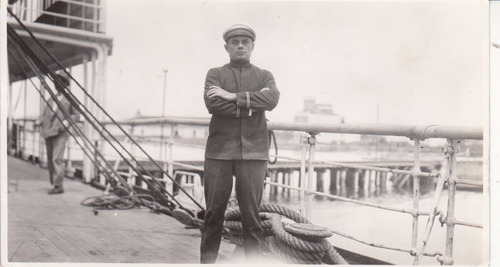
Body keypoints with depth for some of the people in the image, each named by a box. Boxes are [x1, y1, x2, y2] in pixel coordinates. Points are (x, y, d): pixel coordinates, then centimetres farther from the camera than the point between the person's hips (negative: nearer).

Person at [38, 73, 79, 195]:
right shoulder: (51, 99, 22)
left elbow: (76, 115, 2)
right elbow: (45, 113, 25)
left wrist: (66, 122, -14)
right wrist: (40, 121, 4)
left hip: (60, 133, -7)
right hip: (48, 132, 7)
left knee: (57, 158, -16)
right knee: (50, 160, 7)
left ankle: (59, 185, -16)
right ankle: (54, 184, 13)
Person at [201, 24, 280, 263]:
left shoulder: (264, 76, 16)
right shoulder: (215, 74, 13)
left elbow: (272, 99, -7)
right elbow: (212, 103, -7)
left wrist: (234, 96, -11)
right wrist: (250, 107, -8)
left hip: (253, 153, 1)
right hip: (219, 151, 0)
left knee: (252, 215, 3)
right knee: (214, 214, 4)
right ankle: (207, 260, 14)